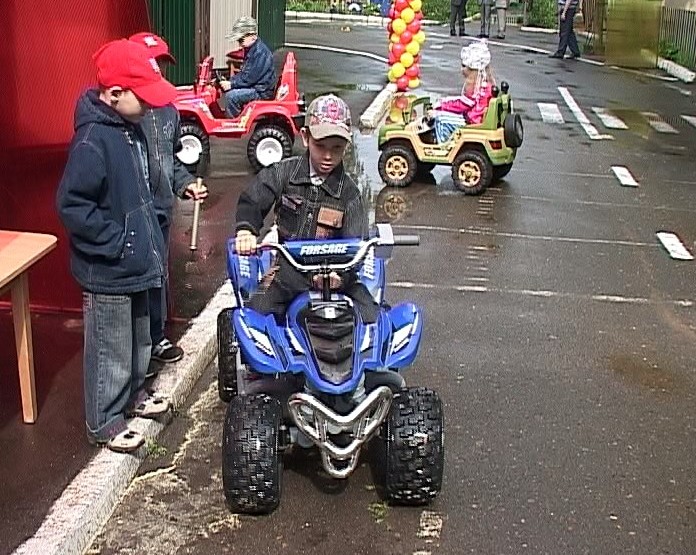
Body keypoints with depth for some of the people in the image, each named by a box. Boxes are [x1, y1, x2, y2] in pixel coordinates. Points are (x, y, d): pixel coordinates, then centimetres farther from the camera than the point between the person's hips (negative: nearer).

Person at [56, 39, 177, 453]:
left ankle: (133, 395, 45)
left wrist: (146, 239, 14)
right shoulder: (93, 140, -24)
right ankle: (103, 424, 24)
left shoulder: (131, 127, 3)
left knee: (139, 341, 24)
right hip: (108, 271, -9)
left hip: (135, 263, 9)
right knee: (111, 352, 7)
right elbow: (71, 204, -25)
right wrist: (117, 244, -21)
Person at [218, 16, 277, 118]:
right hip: (254, 86, 11)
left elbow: (249, 78, -24)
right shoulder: (250, 49, 12)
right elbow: (244, 72, 19)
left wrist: (231, 84, -20)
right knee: (228, 90, 13)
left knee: (231, 95, -21)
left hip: (262, 91, -11)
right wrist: (229, 80, 5)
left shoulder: (260, 52, -22)